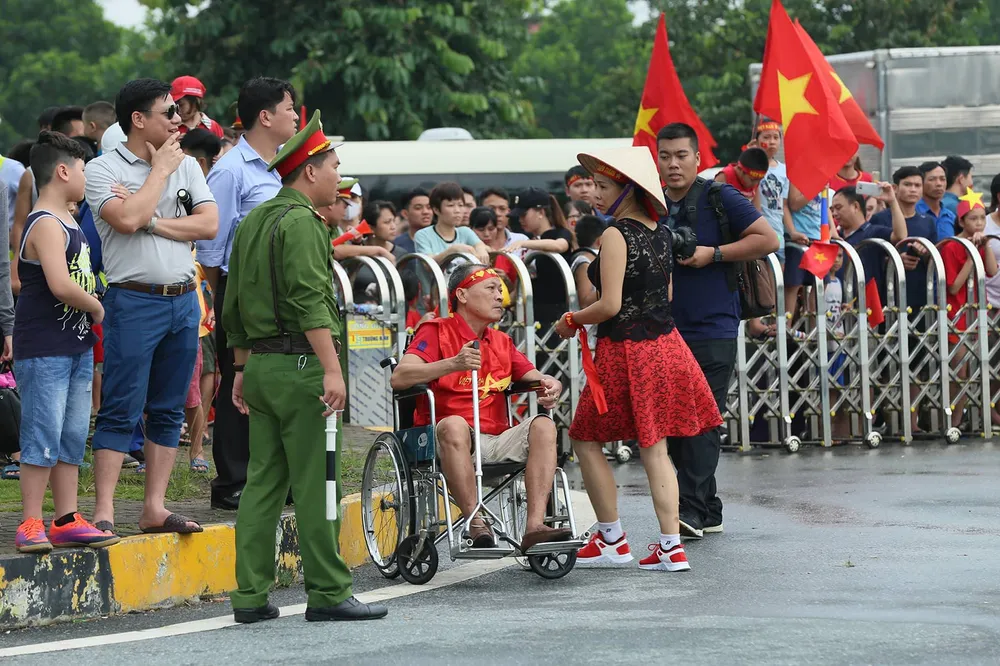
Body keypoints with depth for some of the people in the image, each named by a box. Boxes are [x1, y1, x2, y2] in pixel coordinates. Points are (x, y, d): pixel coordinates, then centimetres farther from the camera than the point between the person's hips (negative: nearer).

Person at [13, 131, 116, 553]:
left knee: (72, 438, 11)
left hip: (77, 347, 10)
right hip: (43, 350, -10)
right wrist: (97, 309, -11)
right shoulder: (45, 225, -14)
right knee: (43, 438, -8)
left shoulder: (70, 224, 17)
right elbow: (60, 285, -26)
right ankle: (31, 525, -5)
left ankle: (67, 521, 16)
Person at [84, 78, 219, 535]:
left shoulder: (187, 165, 12)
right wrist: (160, 168, -8)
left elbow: (209, 224, 1)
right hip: (134, 302, -6)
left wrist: (153, 222, -10)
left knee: (169, 410, 8)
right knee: (121, 410, -7)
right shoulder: (102, 169, -3)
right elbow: (127, 218, -20)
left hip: (184, 299, 6)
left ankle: (154, 509, 13)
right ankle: (103, 511, -6)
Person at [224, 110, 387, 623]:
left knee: (262, 481, 9)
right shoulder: (300, 222, -11)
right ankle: (328, 594, -2)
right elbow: (310, 301, -20)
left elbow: (235, 303, 21)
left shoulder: (251, 223, 17)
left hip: (261, 365, 9)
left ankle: (250, 597, 9)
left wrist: (243, 369, 26)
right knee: (316, 484, -5)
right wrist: (332, 369, -23)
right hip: (300, 365, -9)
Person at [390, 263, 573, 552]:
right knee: (454, 424, -38)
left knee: (543, 425, -20)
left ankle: (535, 527, -31)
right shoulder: (436, 331, 3)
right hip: (444, 440, -5)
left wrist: (551, 387, -10)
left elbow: (535, 378, 17)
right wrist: (453, 364, -26)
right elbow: (399, 378, -12)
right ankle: (476, 524, -36)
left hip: (495, 441, 5)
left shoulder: (502, 342, 23)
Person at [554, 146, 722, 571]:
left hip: (625, 351, -7)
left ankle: (611, 539, 11)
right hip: (665, 343, 8)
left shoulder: (616, 235, -16)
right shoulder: (660, 232, 7)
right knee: (655, 449, 9)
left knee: (586, 439, 8)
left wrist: (572, 321, -5)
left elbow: (610, 305, -20)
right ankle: (671, 547, 4)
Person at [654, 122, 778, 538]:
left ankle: (691, 512, -15)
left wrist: (713, 254, -14)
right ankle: (709, 512, 17)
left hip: (712, 329, -6)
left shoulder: (718, 198, -3)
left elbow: (768, 239, -8)